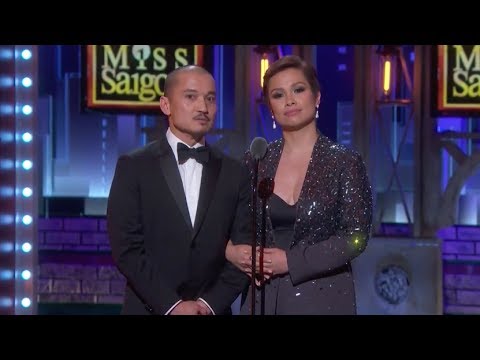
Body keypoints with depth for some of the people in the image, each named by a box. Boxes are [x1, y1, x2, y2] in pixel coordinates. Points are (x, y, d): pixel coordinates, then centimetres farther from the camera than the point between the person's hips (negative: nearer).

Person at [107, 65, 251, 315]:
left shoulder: (235, 173, 5)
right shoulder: (133, 166, -3)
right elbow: (126, 248, -9)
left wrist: (210, 303, -11)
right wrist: (171, 305, -16)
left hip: (212, 310, 2)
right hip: (150, 308, -2)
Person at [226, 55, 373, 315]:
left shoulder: (345, 162, -5)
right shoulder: (255, 160, 5)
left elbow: (355, 236, -11)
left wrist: (290, 261, -17)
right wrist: (231, 251, -10)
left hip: (323, 300, -3)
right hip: (262, 299, 3)